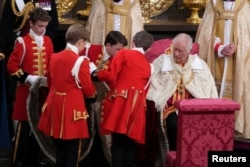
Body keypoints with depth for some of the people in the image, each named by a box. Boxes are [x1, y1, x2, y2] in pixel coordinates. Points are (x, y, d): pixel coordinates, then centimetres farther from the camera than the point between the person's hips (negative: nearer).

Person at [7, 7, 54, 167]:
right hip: (27, 89, -6)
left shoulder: (48, 41, 7)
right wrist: (28, 78, -19)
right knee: (24, 125, -3)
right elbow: (12, 66, -13)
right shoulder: (23, 42, -11)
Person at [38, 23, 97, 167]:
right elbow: (88, 90, -10)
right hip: (72, 108, -7)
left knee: (60, 150, 17)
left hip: (56, 106, 7)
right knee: (72, 152, 3)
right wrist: (94, 94, 12)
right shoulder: (81, 61, -14)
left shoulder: (54, 57, 7)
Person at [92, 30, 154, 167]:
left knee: (118, 143, -3)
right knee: (129, 144, 10)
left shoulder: (123, 54, 5)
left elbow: (111, 76, -4)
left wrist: (96, 74, 13)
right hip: (137, 105, 4)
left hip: (120, 102, -4)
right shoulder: (148, 66, 20)